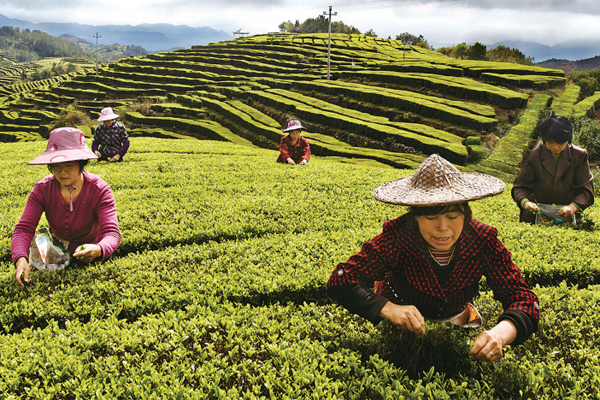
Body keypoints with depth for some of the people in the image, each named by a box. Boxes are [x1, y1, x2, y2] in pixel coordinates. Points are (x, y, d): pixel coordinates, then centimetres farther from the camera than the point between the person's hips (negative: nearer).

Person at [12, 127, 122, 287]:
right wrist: (20, 259, -48)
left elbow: (112, 233, -37)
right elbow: (24, 228, -26)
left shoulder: (99, 190, -28)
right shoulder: (42, 189, -20)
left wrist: (98, 250, -63)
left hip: (90, 256, -2)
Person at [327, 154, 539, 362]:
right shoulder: (398, 237, -32)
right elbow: (340, 281, -35)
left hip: (457, 319, 2)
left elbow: (523, 297, -27)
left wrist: (501, 333, -50)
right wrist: (387, 308, -53)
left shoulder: (482, 241, -25)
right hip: (402, 323, -1)